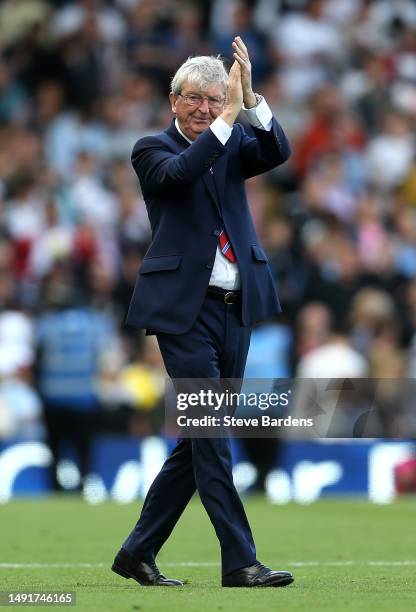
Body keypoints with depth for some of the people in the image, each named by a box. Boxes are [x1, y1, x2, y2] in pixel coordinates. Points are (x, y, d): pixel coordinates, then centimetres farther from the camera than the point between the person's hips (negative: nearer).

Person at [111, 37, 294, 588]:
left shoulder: (233, 144, 13)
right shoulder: (153, 150, 1)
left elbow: (277, 152, -6)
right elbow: (179, 172, -21)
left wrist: (250, 100, -20)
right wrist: (228, 117, -24)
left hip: (235, 310, 6)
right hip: (185, 309, -6)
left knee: (199, 441, 8)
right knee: (210, 435, -10)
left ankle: (138, 553, 17)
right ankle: (240, 561, -10)